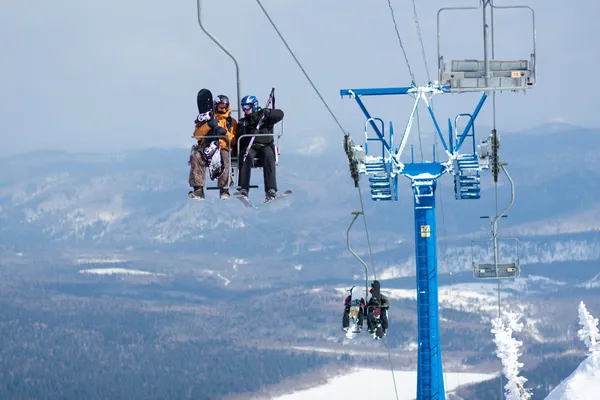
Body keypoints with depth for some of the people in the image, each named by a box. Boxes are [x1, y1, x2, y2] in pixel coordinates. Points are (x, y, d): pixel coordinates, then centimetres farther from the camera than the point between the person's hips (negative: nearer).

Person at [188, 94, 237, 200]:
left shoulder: (231, 121, 19)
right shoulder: (208, 118, 19)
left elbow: (234, 141, 10)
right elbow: (197, 135, 6)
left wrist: (225, 133, -9)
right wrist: (209, 125, -8)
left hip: (223, 148, -1)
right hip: (206, 147, 1)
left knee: (225, 158, -38)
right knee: (196, 156, -32)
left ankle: (224, 189, -31)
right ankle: (198, 190, -36)